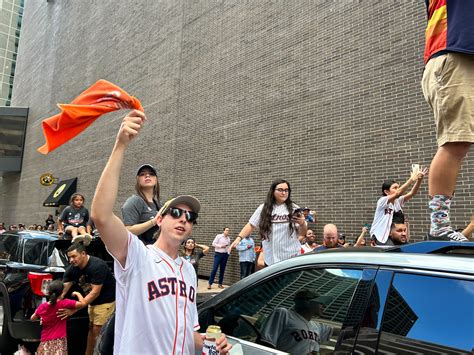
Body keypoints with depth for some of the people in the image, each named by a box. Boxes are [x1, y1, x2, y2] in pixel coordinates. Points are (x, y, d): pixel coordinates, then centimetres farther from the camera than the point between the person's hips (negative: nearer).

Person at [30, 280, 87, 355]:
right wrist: (77, 294, -2)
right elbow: (83, 303, -18)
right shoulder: (64, 303, -15)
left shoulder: (42, 306, -2)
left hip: (46, 342, 4)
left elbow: (32, 318, 16)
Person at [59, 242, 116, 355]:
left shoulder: (97, 266, -30)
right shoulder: (72, 269, -8)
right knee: (91, 328, 18)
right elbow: (62, 291, -12)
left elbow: (95, 292, -31)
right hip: (92, 300, 8)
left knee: (97, 331, -8)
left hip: (106, 299, -7)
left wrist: (74, 309, -35)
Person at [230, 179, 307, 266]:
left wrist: (302, 223, -20)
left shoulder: (294, 208, 1)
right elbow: (251, 225, 5)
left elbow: (302, 233, 3)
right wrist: (239, 238, -9)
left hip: (292, 258, -1)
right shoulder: (263, 208, 4)